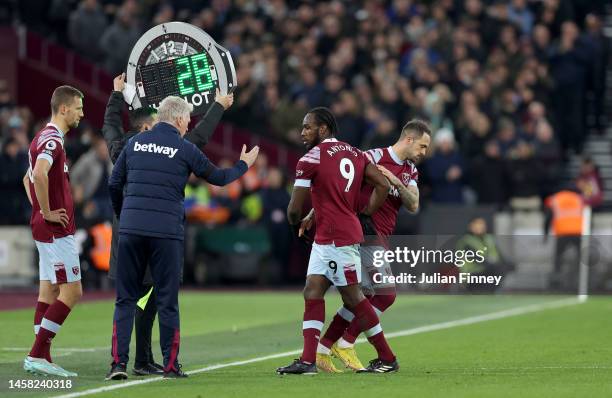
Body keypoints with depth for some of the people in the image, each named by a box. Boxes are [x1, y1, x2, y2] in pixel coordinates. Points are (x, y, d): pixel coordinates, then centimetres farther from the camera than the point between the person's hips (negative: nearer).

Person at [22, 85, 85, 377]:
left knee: (49, 291, 9)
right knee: (71, 291, -8)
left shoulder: (45, 138, 17)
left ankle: (41, 358, 9)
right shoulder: (52, 139, -15)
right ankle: (37, 355, -9)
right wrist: (47, 212, -22)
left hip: (47, 229, 10)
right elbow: (39, 175, -33)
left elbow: (29, 178, 30)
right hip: (56, 230, -10)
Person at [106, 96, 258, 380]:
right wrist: (243, 165, 31)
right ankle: (170, 364, 8)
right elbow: (217, 177, 12)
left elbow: (114, 184, 14)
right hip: (167, 232, -3)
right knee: (167, 301, 6)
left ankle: (119, 362, -4)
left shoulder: (135, 143, 9)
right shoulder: (184, 149, 0)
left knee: (126, 299, 6)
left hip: (130, 229, 3)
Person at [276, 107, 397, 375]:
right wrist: (366, 215, 15)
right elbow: (382, 185, 8)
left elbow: (295, 208, -7)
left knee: (353, 297, -1)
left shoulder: (311, 159, -10)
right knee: (313, 291, 7)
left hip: (337, 239, -8)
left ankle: (387, 359, 6)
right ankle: (308, 360, 2)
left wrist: (295, 222, 14)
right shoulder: (355, 154, 12)